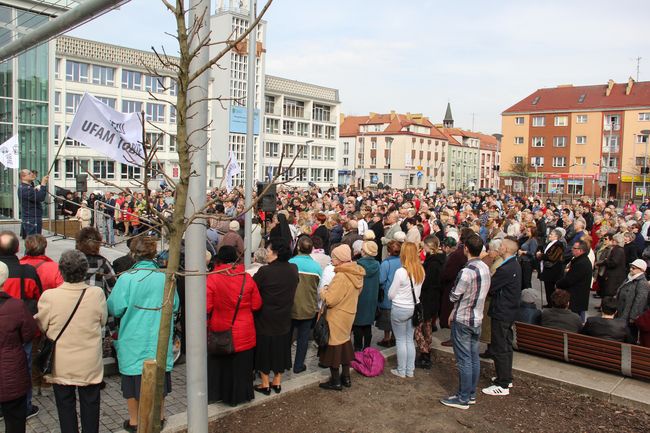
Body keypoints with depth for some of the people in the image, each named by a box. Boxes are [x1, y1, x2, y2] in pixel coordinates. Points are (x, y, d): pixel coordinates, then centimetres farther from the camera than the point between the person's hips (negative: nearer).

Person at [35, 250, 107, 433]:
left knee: (65, 405, 18)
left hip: (61, 366, 0)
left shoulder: (49, 297, -20)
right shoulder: (97, 294, -18)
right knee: (90, 404, 18)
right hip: (90, 365, 1)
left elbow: (42, 326, -4)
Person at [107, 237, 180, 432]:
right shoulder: (165, 277, -8)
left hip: (134, 339, -2)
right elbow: (175, 306, 4)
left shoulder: (126, 278, -16)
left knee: (133, 377, 13)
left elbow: (115, 308, -10)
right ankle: (160, 415, 30)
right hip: (159, 337, 2)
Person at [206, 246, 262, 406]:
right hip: (244, 334, 1)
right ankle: (239, 394, 28)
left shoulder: (212, 279, -16)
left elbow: (206, 307, -14)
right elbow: (256, 305, -3)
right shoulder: (247, 278, -9)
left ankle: (216, 393, 31)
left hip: (219, 332, -1)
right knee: (240, 365, 16)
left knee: (219, 363, 19)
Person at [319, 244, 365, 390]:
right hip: (349, 313, 8)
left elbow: (330, 300, -25)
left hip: (337, 316, -8)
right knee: (345, 341, 20)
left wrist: (323, 292, -5)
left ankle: (335, 381, 16)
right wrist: (330, 290, 10)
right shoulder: (357, 273, 1)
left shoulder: (341, 276, -25)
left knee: (334, 345, 5)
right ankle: (346, 377, 30)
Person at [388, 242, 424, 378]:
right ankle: (410, 370, 22)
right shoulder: (421, 271, -2)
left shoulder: (401, 271, -20)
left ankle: (401, 371, 17)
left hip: (400, 309, -6)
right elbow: (418, 291, 9)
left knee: (401, 340, 7)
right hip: (414, 308, 6)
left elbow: (391, 294, -11)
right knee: (410, 339, 15)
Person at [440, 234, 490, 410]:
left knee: (464, 360, 1)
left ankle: (463, 398, 10)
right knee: (474, 358, 15)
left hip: (463, 321, -8)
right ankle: (471, 393, 27)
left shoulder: (467, 272, -25)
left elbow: (453, 296, -16)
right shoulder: (485, 267, 1)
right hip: (477, 318, 8)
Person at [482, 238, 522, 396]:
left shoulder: (506, 269, -25)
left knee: (499, 349, -2)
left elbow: (489, 287, -20)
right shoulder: (515, 265, 7)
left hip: (501, 313, -10)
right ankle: (506, 378, 33)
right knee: (506, 346, 20)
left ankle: (502, 386, 6)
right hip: (509, 311, 10)